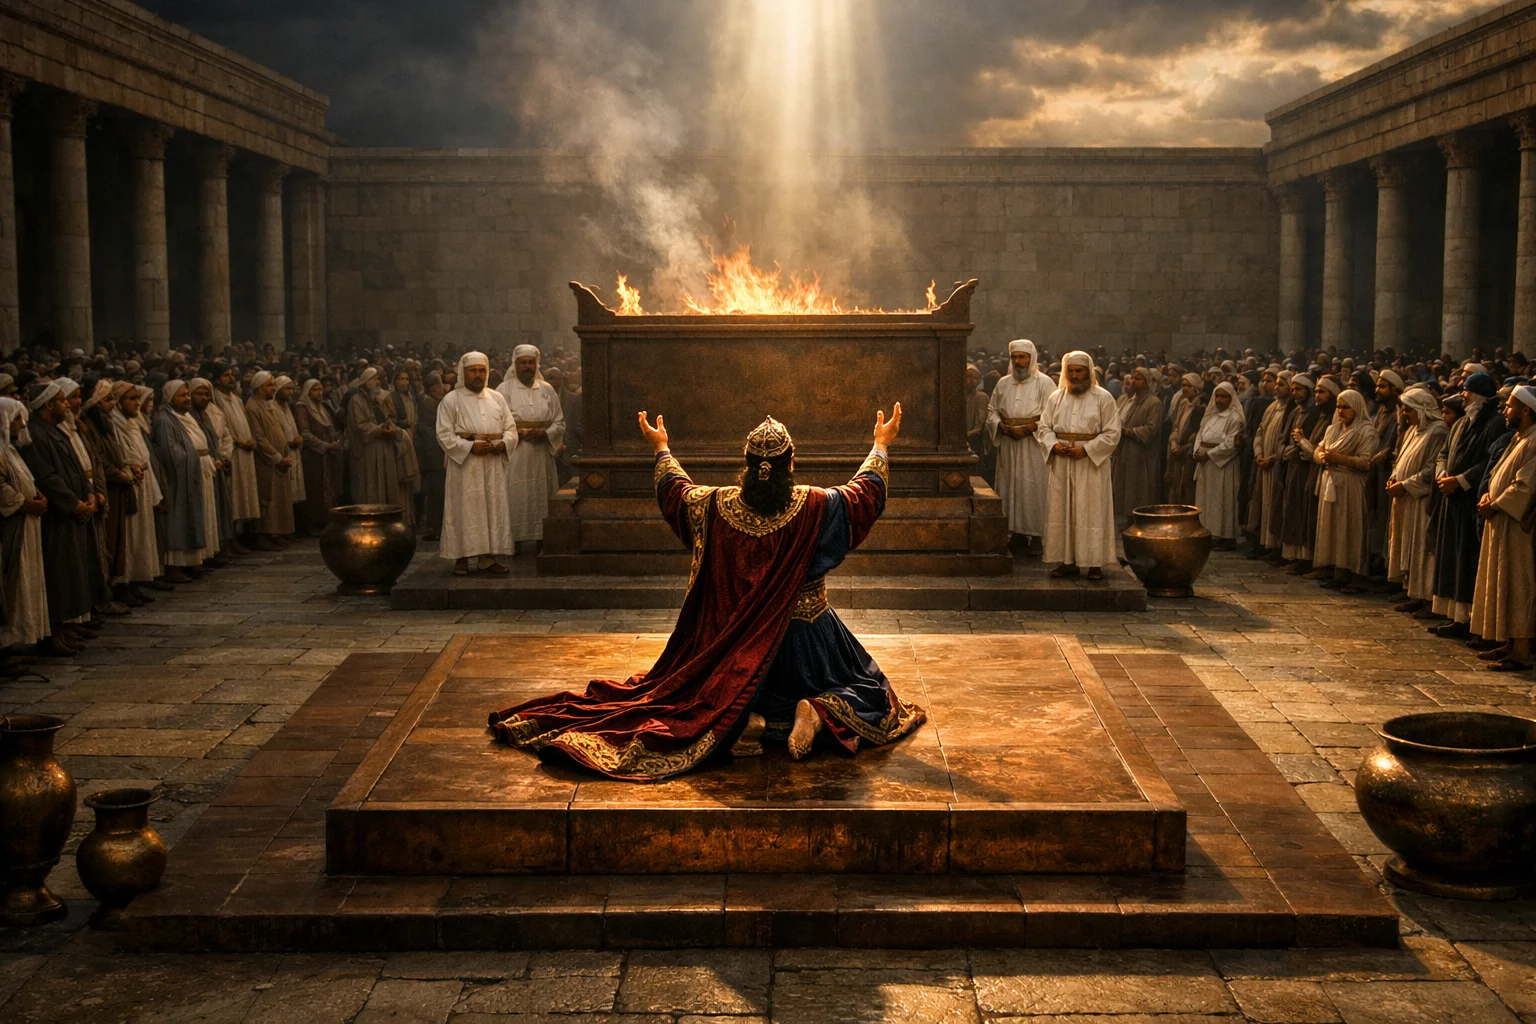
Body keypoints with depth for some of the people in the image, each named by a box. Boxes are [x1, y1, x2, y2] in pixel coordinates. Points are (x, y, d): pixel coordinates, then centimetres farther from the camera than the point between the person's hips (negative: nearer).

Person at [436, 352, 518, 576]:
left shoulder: (497, 398, 13)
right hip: (465, 465, -4)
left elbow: (511, 428, 12)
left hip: (494, 465, 4)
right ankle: (461, 558, 1)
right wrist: (470, 447, -17)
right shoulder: (451, 400, 1)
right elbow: (445, 435, -6)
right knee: (464, 510, -4)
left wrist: (503, 444, -10)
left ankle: (490, 557, 5)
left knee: (494, 509, 2)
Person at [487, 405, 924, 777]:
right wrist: (881, 446, 17)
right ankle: (818, 710, -18)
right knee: (863, 691, 17)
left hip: (736, 638, 2)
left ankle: (745, 719, -11)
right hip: (806, 639, -2)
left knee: (727, 699, 27)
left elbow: (675, 490, 10)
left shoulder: (716, 506, -12)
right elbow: (867, 493, 1)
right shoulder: (817, 506, -17)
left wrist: (661, 449, 27)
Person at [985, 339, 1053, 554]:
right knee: (1010, 486, 4)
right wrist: (1002, 427, -5)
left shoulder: (1043, 383, -2)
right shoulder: (1003, 383, 12)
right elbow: (992, 410, 14)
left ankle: (1036, 537, 0)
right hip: (1008, 445, 5)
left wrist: (1028, 428, -19)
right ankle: (1017, 535, 10)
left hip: (1034, 445, -5)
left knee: (1034, 488, -5)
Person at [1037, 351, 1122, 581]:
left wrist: (1086, 449, -15)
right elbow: (1044, 427, 10)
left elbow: (1112, 433, -5)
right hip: (1062, 464, 3)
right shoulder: (1056, 398, 10)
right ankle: (1068, 560, 10)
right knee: (1063, 510, 3)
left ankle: (1095, 563, 3)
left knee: (1092, 511, -2)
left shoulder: (1103, 398, -1)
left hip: (1092, 463, -3)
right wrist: (1054, 445, -9)